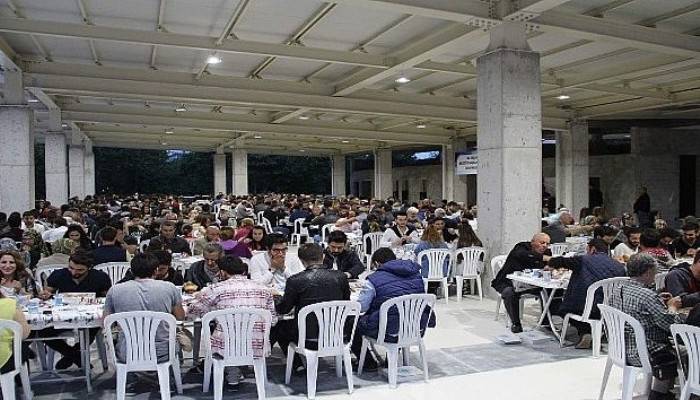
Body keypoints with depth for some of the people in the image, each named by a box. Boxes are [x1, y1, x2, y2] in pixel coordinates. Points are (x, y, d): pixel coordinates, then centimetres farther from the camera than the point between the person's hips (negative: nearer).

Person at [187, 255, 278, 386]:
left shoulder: (216, 289, -5)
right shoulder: (263, 289, 5)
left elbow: (192, 310, 5)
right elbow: (273, 320, 8)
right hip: (257, 349, 3)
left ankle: (232, 371, 21)